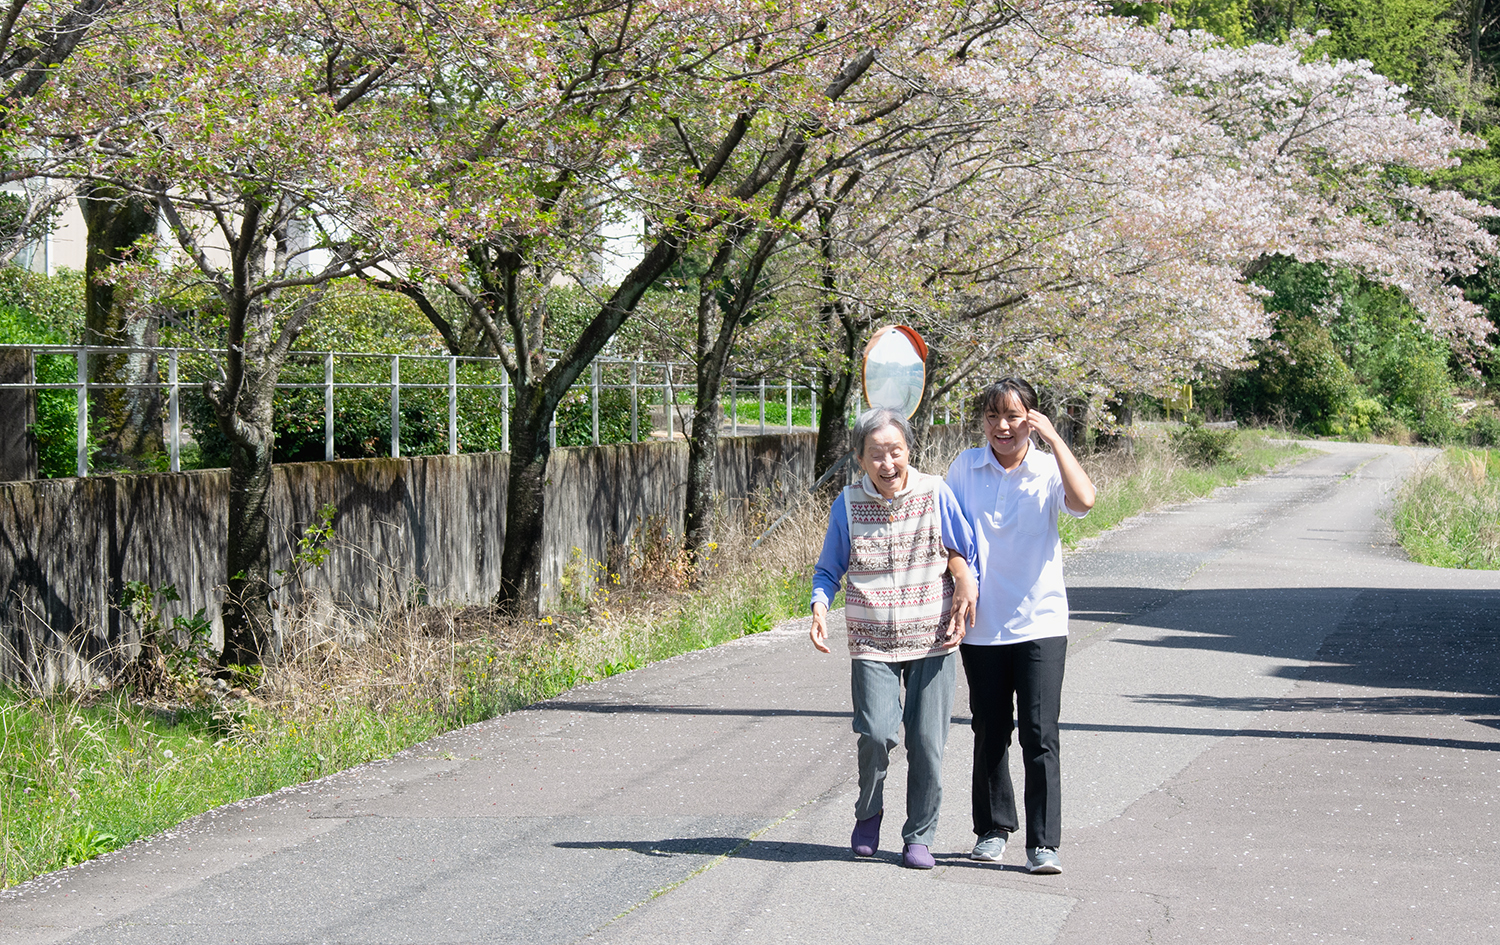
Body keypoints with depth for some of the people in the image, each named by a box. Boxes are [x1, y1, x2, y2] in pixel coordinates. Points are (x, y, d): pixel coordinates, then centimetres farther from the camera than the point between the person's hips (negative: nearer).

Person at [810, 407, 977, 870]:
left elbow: (965, 552, 9)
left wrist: (966, 594, -3)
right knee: (877, 733, -15)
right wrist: (819, 609, -8)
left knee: (927, 742, -1)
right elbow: (828, 570, 8)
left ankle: (920, 835, 17)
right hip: (871, 642, 0)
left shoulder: (935, 494, -3)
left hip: (933, 641, 0)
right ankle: (868, 813, 13)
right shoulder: (847, 505, -1)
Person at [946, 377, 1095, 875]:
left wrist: (1053, 437, -22)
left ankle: (1043, 844, -3)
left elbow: (1084, 500, -25)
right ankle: (993, 828, 28)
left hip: (1039, 623, -2)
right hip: (982, 624, 3)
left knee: (1040, 735, -7)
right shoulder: (966, 466, 3)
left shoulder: (1048, 470, -4)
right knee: (990, 732, 12)